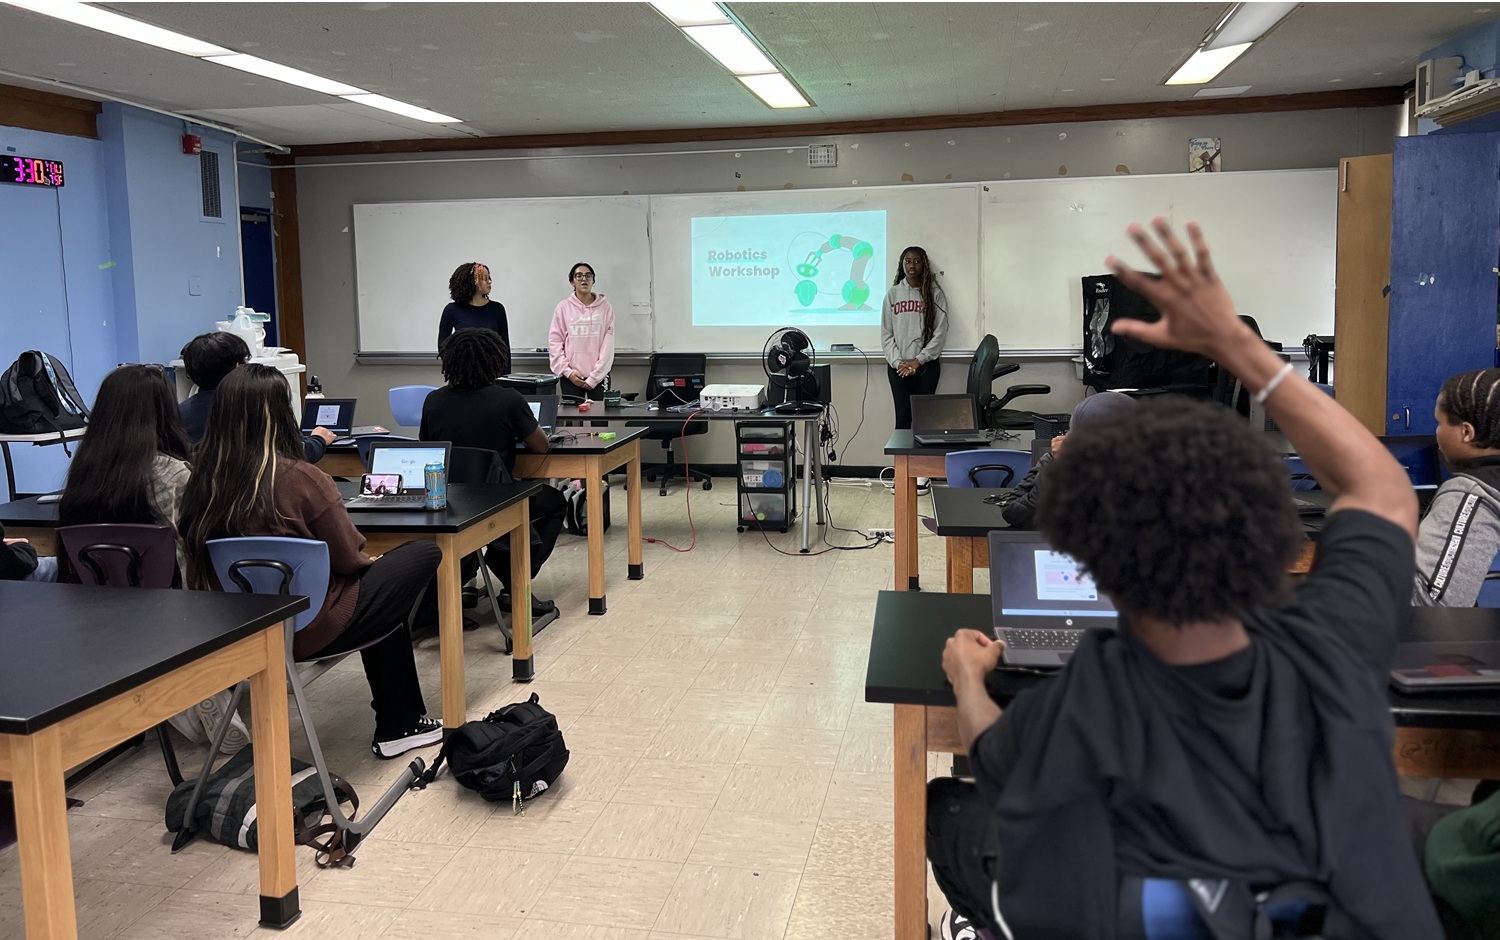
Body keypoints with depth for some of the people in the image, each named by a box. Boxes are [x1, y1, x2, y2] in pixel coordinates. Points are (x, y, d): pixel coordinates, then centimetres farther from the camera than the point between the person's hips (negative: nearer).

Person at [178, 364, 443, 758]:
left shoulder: (202, 479, -6)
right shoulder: (301, 479, -24)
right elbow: (349, 558, -14)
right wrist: (370, 559, 10)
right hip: (309, 630, -7)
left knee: (378, 578, 28)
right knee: (425, 555, 11)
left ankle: (398, 724, 33)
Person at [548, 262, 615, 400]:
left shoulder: (605, 307, 2)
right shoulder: (563, 307, 3)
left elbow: (608, 344, -2)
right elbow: (555, 342, 3)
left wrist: (594, 377, -8)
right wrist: (567, 371, -8)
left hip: (599, 376, 0)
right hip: (571, 377, 0)